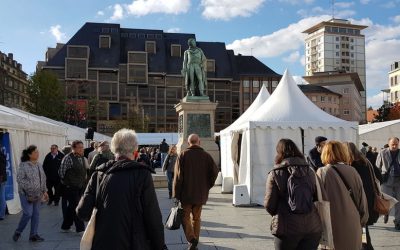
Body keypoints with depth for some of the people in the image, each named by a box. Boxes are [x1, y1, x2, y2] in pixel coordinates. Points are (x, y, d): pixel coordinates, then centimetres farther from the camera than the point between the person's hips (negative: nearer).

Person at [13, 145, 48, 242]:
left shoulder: (38, 165, 11)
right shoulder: (23, 165, -10)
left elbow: (43, 179, 16)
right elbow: (19, 179, -13)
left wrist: (44, 191, 14)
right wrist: (29, 189, -17)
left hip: (37, 194, 6)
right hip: (26, 194, -6)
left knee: (36, 214, 7)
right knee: (28, 213, -8)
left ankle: (33, 235, 17)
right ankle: (18, 232, 15)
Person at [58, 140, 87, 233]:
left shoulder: (82, 158, 9)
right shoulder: (68, 158, -14)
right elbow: (61, 172, -11)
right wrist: (66, 181, 0)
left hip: (80, 187, 8)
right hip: (71, 187, -8)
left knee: (71, 207, 16)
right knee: (76, 208, -4)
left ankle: (65, 226, 28)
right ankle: (80, 228, 3)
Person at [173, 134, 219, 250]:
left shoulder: (183, 155, -7)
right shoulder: (206, 156, 1)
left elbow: (178, 175, -11)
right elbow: (214, 172, -6)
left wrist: (176, 194, -6)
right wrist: (207, 186, 6)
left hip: (186, 193, -3)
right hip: (200, 194, 3)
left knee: (186, 216, 8)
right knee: (196, 218, 15)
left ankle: (191, 238, -11)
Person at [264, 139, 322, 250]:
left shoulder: (275, 174, -5)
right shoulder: (310, 172, 6)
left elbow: (269, 204, -6)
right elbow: (317, 198, 7)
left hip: (287, 228, -3)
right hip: (313, 228, 3)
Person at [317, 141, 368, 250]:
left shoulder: (322, 172, -11)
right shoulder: (352, 171, -1)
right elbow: (362, 199, 4)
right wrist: (362, 221, 17)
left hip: (333, 228, -3)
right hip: (353, 226, 3)